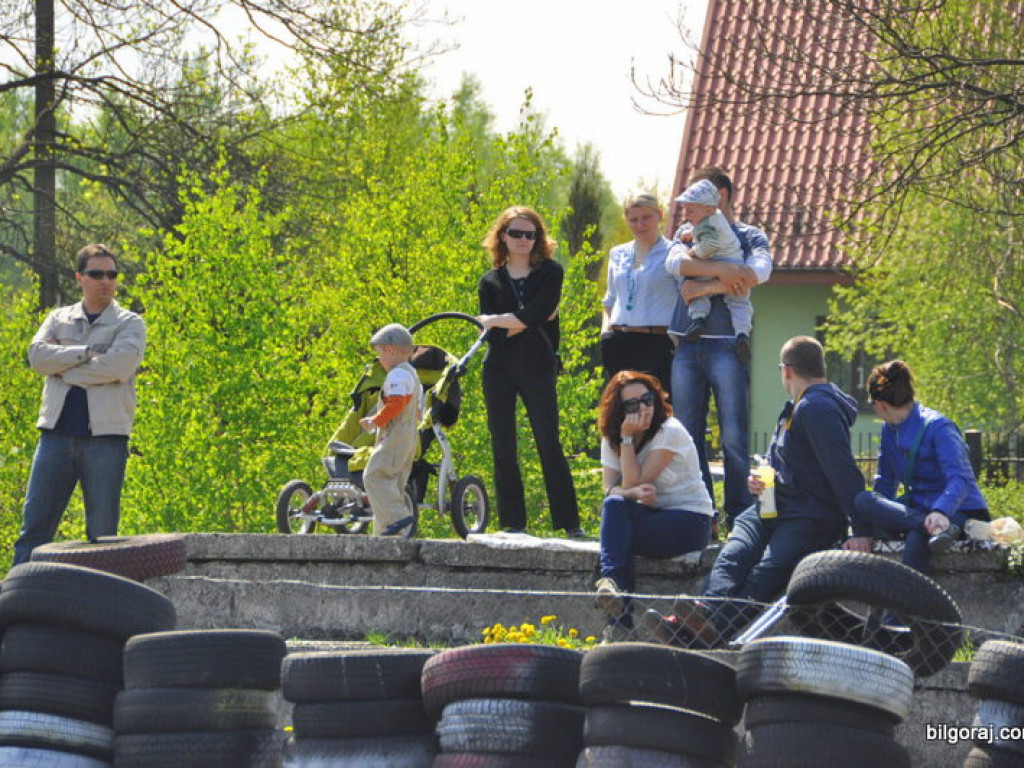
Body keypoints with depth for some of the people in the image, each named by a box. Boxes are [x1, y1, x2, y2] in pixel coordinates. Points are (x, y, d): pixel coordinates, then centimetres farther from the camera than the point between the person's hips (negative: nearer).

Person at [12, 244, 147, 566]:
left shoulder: (129, 324, 6)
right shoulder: (59, 318, 16)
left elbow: (118, 366, -13)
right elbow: (38, 355, -3)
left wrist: (63, 367, -5)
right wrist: (87, 353, -10)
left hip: (105, 435, -2)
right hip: (57, 433, 2)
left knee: (102, 532, 1)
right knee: (35, 525, -2)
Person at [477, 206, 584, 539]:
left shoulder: (550, 272, 5)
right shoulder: (490, 282, 10)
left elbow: (539, 311, -13)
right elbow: (492, 336, -1)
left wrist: (499, 321, -8)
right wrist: (527, 320, -9)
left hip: (537, 368, -2)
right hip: (499, 372, 2)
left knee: (549, 445, -7)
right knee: (503, 449, 1)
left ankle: (570, 522, -5)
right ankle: (513, 523, 6)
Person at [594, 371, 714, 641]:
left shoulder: (670, 432, -13)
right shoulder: (611, 439, 6)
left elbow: (634, 482, -17)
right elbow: (610, 489, -6)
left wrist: (628, 439, -17)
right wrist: (635, 493, -26)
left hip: (690, 520, -5)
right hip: (650, 514, 5)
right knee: (613, 505, -29)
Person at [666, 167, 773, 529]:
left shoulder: (750, 236, 10)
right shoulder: (689, 232, 20)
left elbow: (758, 273, -11)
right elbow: (674, 261, -2)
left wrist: (703, 288, -8)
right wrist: (720, 270, -14)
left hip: (726, 343, -4)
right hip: (687, 345, 4)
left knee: (734, 437, -8)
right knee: (688, 435, 2)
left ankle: (738, 517, -4)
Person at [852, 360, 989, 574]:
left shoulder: (938, 427, -15)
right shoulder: (889, 430, 9)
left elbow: (959, 479, -27)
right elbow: (885, 482, 13)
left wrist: (942, 512, -46)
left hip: (957, 513, -8)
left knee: (917, 538, -41)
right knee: (862, 501, -23)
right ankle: (937, 529, -40)